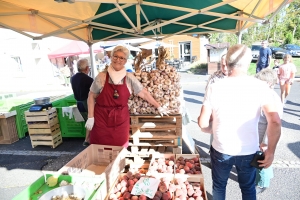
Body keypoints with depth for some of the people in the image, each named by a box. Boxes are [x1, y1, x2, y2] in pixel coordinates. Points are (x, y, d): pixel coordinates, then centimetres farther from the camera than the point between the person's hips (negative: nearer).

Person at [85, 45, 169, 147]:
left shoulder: (129, 78, -1)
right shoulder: (102, 77, -4)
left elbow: (144, 93, 4)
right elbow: (92, 97, 2)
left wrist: (158, 107, 6)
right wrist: (90, 117, -4)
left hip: (121, 120, 1)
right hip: (101, 118, -1)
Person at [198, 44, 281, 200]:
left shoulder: (215, 88, -14)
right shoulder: (260, 87, -12)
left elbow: (202, 123, -12)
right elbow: (275, 122, -19)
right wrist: (270, 151, -6)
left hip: (221, 150, -1)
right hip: (249, 151, 1)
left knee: (219, 186, 25)